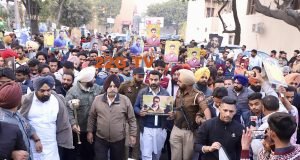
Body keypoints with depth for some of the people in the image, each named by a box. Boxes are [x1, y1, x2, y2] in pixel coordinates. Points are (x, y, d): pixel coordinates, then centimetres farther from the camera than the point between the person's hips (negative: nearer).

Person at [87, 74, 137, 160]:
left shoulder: (125, 100, -6)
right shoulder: (97, 99, -2)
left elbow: (131, 119, -1)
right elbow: (92, 117, 8)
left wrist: (132, 134, -2)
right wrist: (90, 131, 6)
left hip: (119, 140, 0)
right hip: (100, 139, 1)